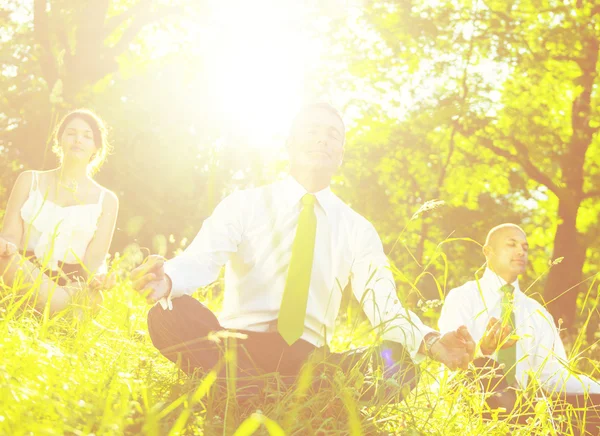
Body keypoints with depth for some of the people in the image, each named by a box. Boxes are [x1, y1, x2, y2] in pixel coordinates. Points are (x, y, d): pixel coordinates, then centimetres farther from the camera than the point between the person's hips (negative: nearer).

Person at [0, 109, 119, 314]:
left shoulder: (106, 200, 10)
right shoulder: (30, 180, 12)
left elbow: (94, 259, 1)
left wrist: (96, 278, -25)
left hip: (70, 283, 0)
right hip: (23, 274, 1)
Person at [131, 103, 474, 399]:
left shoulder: (357, 230, 11)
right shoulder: (244, 205, 6)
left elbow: (385, 306, -1)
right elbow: (200, 260, -12)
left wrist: (429, 341, -24)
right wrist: (167, 277, -38)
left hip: (309, 359, 2)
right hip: (235, 349, -1)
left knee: (397, 367, -28)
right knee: (169, 315, -32)